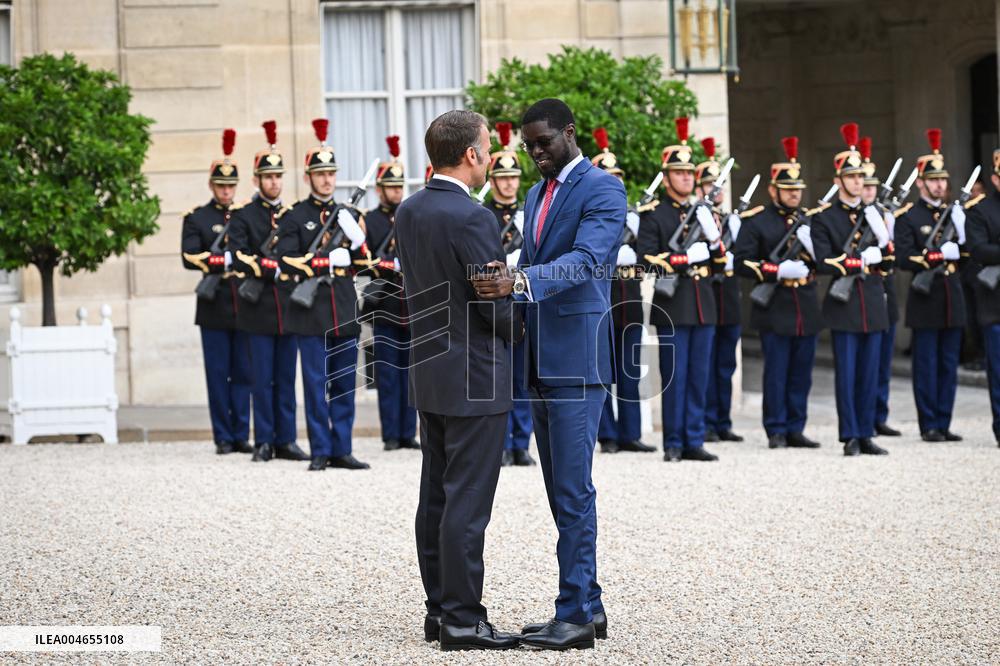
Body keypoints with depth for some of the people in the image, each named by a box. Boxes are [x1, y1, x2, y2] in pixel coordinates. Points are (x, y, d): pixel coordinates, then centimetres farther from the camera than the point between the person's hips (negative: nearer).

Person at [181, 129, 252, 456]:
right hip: (214, 308, -2)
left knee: (243, 374, 4)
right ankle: (223, 437, 7)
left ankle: (241, 435, 9)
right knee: (218, 376, 2)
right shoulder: (196, 218, 4)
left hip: (244, 306, 2)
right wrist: (223, 261, -19)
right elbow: (189, 257, -7)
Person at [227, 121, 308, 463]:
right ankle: (263, 442, 5)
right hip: (259, 308, -4)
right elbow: (240, 259, -10)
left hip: (289, 306, 4)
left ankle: (285, 440, 11)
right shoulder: (243, 216, 0)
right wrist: (274, 270, -15)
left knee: (286, 378, 6)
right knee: (263, 379, 0)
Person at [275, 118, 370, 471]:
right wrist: (328, 261, -17)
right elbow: (287, 262, -9)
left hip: (345, 310, 4)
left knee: (344, 383, 5)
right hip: (311, 311, -4)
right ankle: (320, 452, 2)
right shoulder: (294, 217, 1)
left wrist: (357, 238, -8)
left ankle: (342, 450, 10)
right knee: (315, 383, -2)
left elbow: (363, 263, 12)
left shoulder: (349, 214, 14)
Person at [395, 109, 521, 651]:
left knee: (436, 497, 13)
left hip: (429, 373, 9)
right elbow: (496, 304, -16)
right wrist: (531, 336, 2)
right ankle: (463, 620, -3)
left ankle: (440, 609, 19)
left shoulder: (407, 212, 6)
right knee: (467, 501, -5)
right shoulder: (472, 218, -19)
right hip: (475, 379, -9)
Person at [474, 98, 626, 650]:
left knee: (573, 489, -10)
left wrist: (521, 280, -37)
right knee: (562, 493, 10)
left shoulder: (602, 189, -8)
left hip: (577, 358, -9)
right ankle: (588, 606, 15)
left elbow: (587, 260, -23)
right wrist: (503, 284, 9)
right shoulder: (536, 196, 19)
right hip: (540, 360, 9)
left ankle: (575, 614, -8)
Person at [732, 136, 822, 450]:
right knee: (776, 373, -2)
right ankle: (777, 432, 3)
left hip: (806, 307, 5)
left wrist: (810, 243, -10)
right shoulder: (758, 222, -2)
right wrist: (779, 271, -17)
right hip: (775, 309, -5)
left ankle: (796, 430, 14)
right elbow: (741, 262, -8)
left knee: (802, 373, 7)